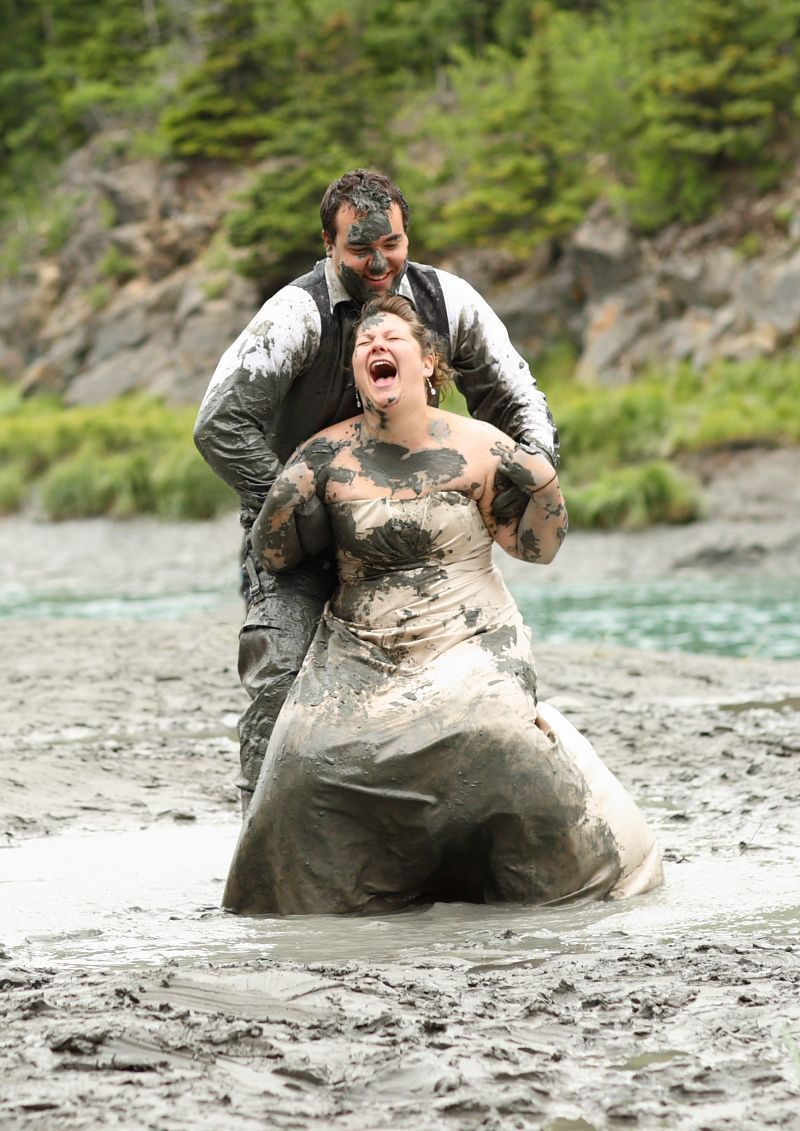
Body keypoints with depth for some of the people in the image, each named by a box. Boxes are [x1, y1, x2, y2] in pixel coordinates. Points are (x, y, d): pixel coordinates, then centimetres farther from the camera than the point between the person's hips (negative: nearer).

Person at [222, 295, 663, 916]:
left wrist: (545, 486, -9)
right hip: (360, 650, 1)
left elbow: (535, 548, 9)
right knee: (309, 759, -24)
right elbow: (275, 558, 8)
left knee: (490, 731, -29)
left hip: (470, 644, -1)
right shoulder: (327, 456, 1)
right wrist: (285, 501, -11)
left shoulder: (479, 447, -1)